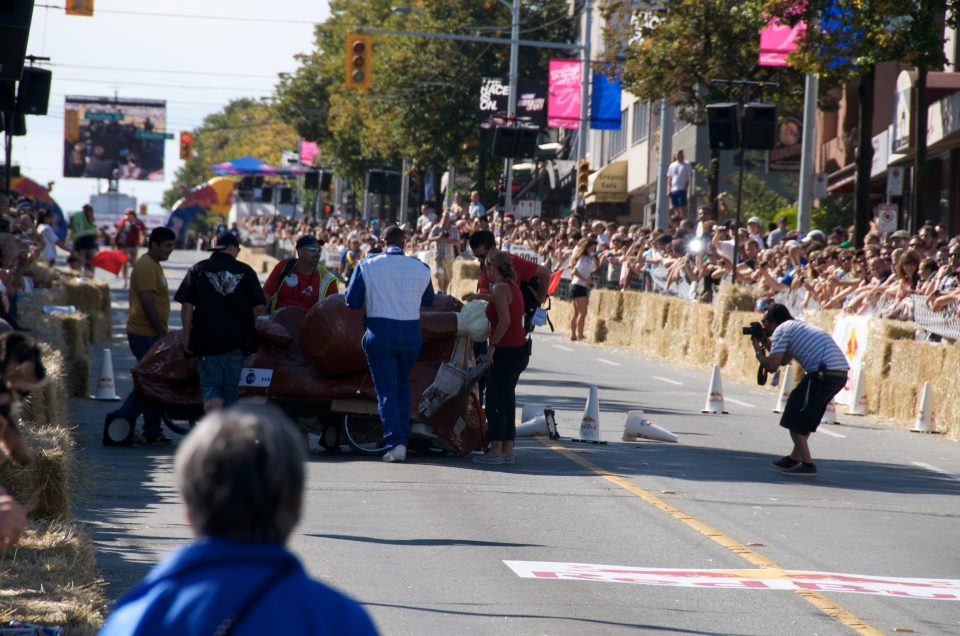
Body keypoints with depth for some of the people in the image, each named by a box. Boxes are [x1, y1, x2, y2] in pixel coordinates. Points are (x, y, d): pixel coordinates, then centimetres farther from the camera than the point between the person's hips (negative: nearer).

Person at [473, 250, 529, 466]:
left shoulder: (500, 288, -15)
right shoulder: (512, 286, 13)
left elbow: (505, 320, -24)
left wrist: (492, 344, -15)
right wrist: (478, 297, 26)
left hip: (506, 351, -9)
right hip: (519, 349, 9)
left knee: (495, 401, -4)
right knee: (507, 399, 14)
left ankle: (496, 451, -4)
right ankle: (508, 450, 15)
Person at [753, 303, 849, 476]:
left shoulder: (781, 330, 1)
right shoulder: (799, 326, 28)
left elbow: (772, 365, -4)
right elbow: (784, 360, 37)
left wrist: (759, 351, 14)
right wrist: (767, 342, 35)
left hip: (824, 374, -9)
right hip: (841, 373, 9)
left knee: (795, 419, 2)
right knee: (807, 417, 23)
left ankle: (807, 465, -1)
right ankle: (795, 459, 32)